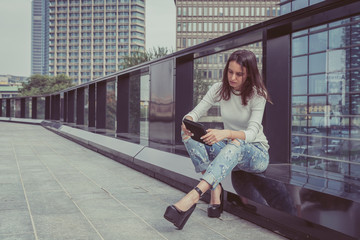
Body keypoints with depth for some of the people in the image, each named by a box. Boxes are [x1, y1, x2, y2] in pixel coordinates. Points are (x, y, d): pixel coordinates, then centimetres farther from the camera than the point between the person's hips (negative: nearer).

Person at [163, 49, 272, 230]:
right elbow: (195, 112, -7)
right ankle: (215, 190, -31)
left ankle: (193, 196, -56)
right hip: (229, 150, 4)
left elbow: (252, 132, -26)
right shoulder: (219, 89, -2)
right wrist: (187, 121, -34)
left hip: (256, 153, -4)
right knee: (188, 133, -21)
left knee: (235, 145, -42)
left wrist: (226, 133, -47)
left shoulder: (257, 95, -14)